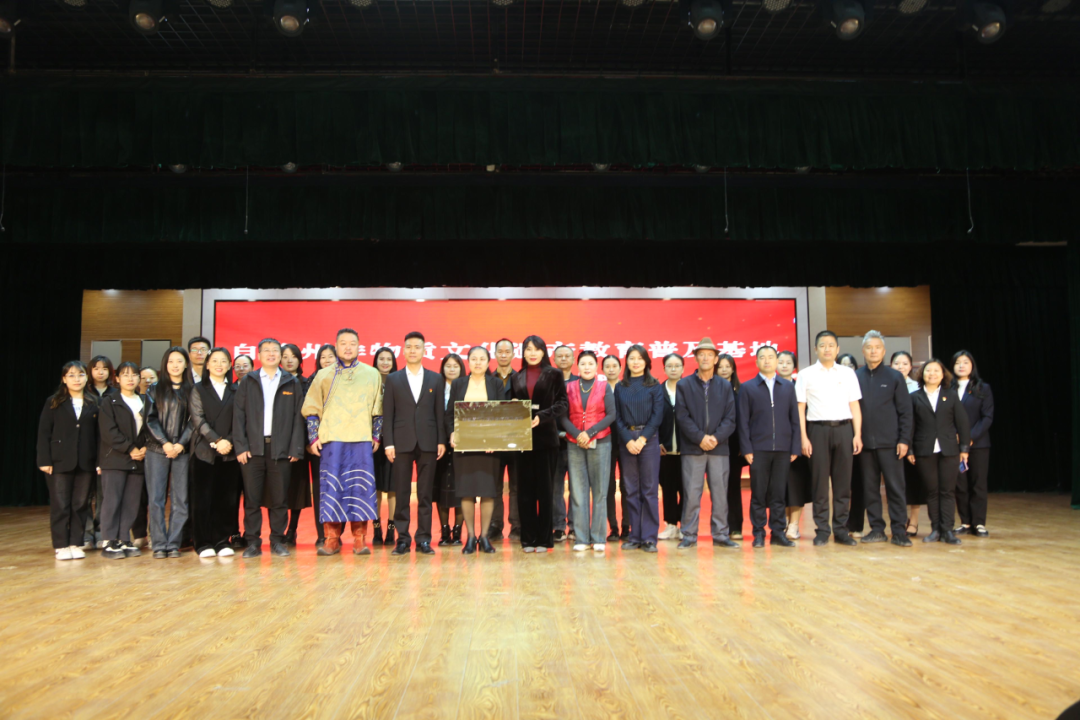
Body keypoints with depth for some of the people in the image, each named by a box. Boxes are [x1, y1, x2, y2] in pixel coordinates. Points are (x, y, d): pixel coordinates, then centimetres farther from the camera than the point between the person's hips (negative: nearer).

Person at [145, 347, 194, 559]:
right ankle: (159, 544, 4)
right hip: (157, 449, 0)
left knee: (180, 499, 1)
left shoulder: (191, 390, 7)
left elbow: (193, 421, 2)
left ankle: (173, 543, 7)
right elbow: (151, 419, 2)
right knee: (156, 498, -1)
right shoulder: (156, 389, 8)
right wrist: (165, 443, -10)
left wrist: (180, 444, -10)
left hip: (182, 451, 0)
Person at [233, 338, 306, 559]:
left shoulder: (292, 383, 10)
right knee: (252, 498, 1)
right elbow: (238, 415, 5)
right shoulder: (247, 382, 11)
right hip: (253, 448, 0)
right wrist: (240, 446, -5)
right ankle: (252, 542, 9)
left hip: (281, 448, 0)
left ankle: (278, 541, 11)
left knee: (280, 499, 2)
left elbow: (298, 417, 5)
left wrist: (296, 448, -3)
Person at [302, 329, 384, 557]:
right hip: (331, 441, 0)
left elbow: (378, 410, 12)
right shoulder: (323, 375, 11)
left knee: (361, 487, -3)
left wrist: (376, 436, 4)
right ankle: (332, 539, 7)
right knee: (331, 487, -1)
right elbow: (311, 409, 11)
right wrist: (313, 438, 3)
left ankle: (359, 539, 5)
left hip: (361, 440, 0)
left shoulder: (372, 374, 11)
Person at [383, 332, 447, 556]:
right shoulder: (393, 379, 8)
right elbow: (387, 414, 3)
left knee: (425, 494, 3)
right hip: (402, 442, 0)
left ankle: (424, 539, 8)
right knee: (401, 494, 2)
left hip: (428, 442, 0)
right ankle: (402, 539, 8)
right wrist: (388, 443, -5)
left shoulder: (436, 379, 10)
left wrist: (441, 441, 0)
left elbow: (440, 412, 7)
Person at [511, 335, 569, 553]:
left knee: (545, 488, 2)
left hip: (546, 437, -3)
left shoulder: (554, 374, 3)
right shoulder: (516, 378, 13)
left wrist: (541, 417, -16)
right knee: (525, 489, 3)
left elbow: (562, 404, -4)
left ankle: (544, 538, 8)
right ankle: (528, 538, 10)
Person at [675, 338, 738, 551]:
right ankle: (689, 535, 7)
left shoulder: (725, 386, 11)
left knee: (720, 493, 4)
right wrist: (700, 438, -13)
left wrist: (716, 437, -12)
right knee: (691, 493, -1)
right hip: (692, 448, -1)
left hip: (719, 447, 2)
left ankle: (721, 535, 12)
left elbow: (730, 418, 3)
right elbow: (682, 416, -3)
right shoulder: (684, 385, 6)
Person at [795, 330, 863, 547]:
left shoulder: (848, 373, 11)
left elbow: (854, 406, 10)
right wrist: (803, 438, -5)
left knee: (843, 480, 4)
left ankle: (841, 529, 12)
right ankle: (822, 530, 8)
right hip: (818, 429, -2)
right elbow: (800, 409, 2)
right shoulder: (806, 375, 5)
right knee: (819, 480, 0)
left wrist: (858, 434, 1)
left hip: (843, 428, 2)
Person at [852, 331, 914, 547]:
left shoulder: (894, 377, 3)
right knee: (870, 488, 6)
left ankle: (899, 531, 6)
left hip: (890, 442, -2)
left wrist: (904, 440, -6)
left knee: (895, 487, 0)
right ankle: (877, 529, 15)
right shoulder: (855, 377, 5)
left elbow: (905, 411, 1)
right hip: (865, 442, 2)